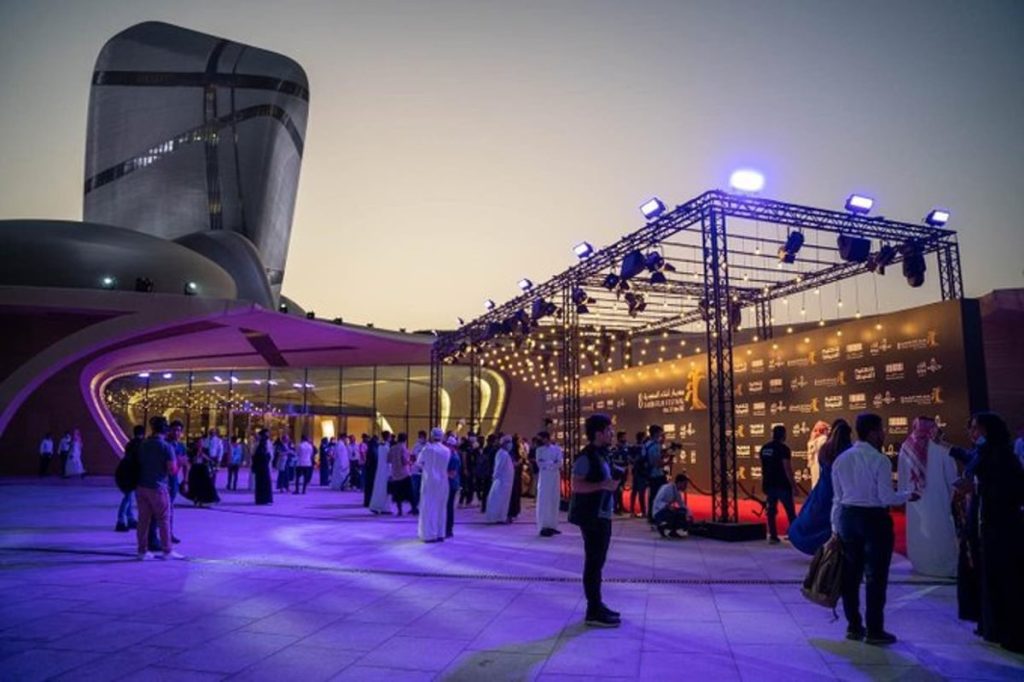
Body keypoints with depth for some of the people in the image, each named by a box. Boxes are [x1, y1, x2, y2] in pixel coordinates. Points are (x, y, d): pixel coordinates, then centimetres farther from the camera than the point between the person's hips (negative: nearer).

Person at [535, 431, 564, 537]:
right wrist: (553, 463, -10)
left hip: (555, 478, 2)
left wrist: (546, 463, -13)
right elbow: (540, 464, -7)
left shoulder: (557, 449, 6)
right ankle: (543, 527, -4)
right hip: (544, 478, -2)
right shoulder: (540, 450, 5)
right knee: (544, 502, -4)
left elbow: (559, 463, -6)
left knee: (554, 502, 6)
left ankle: (552, 526, 14)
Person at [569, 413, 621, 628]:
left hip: (602, 515, 9)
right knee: (593, 562, -5)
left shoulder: (602, 455, 13)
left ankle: (597, 606, 25)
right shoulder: (586, 456, -16)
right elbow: (577, 485, -23)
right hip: (591, 517, -9)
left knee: (597, 561, 15)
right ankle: (594, 611, 1)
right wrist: (604, 485, -27)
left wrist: (614, 480, 10)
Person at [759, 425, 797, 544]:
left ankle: (772, 536, 7)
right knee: (790, 511, 6)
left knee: (770, 511, 8)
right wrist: (793, 485, -12)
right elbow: (787, 469, -17)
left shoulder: (764, 448, 8)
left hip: (768, 484, 6)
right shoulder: (783, 448, -12)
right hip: (782, 484, -6)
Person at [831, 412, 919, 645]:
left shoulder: (841, 460, 4)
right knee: (875, 576, 5)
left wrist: (836, 528, 12)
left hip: (848, 517, 6)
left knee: (850, 574, 13)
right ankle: (874, 631, 11)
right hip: (874, 519, -6)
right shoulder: (880, 460, -14)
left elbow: (838, 497, 7)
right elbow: (887, 497, -16)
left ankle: (854, 626, 24)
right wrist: (907, 496, 4)